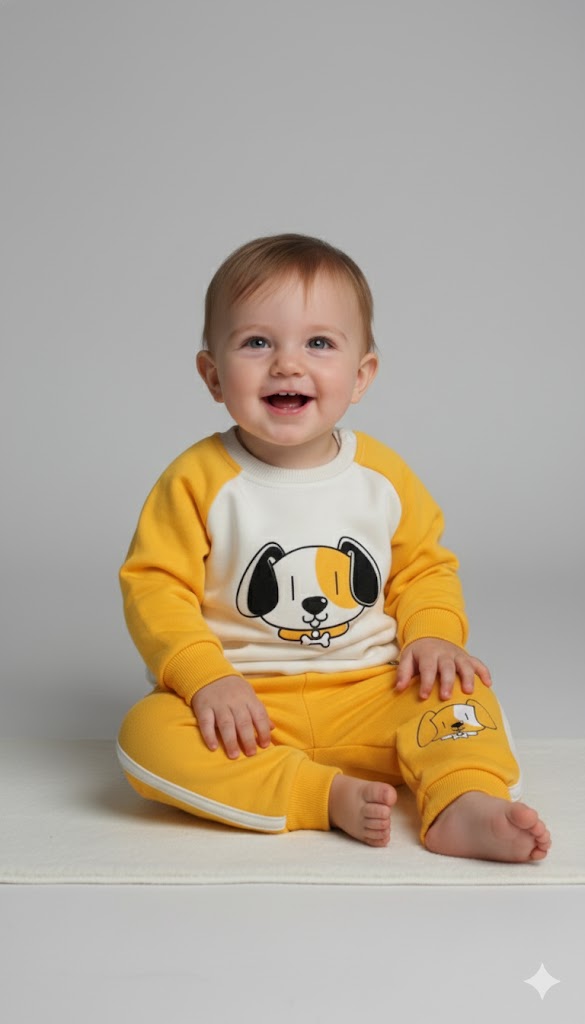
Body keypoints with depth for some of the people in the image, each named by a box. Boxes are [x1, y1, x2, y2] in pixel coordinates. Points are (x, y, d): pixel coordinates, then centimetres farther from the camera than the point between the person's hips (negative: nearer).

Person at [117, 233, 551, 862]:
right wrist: (206, 678, -22)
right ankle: (331, 798, -30)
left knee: (461, 693, -17)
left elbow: (425, 566, 13)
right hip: (244, 708, -2)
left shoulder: (384, 475, 1)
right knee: (147, 734, -28)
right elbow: (155, 585, -8)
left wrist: (433, 634, -7)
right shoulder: (198, 480, -8)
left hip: (371, 695, 3)